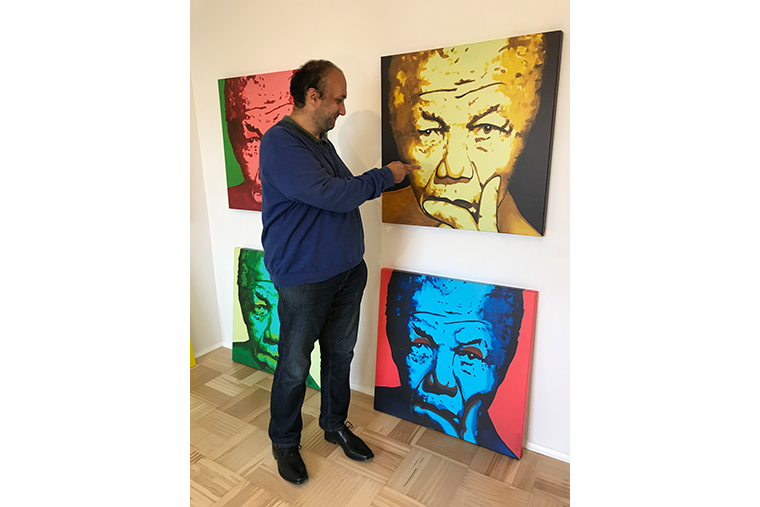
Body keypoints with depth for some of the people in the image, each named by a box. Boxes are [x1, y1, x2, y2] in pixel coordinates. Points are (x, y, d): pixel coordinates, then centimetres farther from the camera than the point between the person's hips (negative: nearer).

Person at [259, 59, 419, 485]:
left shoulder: (322, 142, 14)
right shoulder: (281, 143, -16)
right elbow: (332, 195, -24)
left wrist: (391, 179, 12)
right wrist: (384, 176, -13)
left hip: (349, 270, 9)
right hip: (304, 280, -8)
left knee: (340, 353, 19)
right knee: (295, 367, 8)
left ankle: (335, 424, 41)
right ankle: (284, 442, 33)